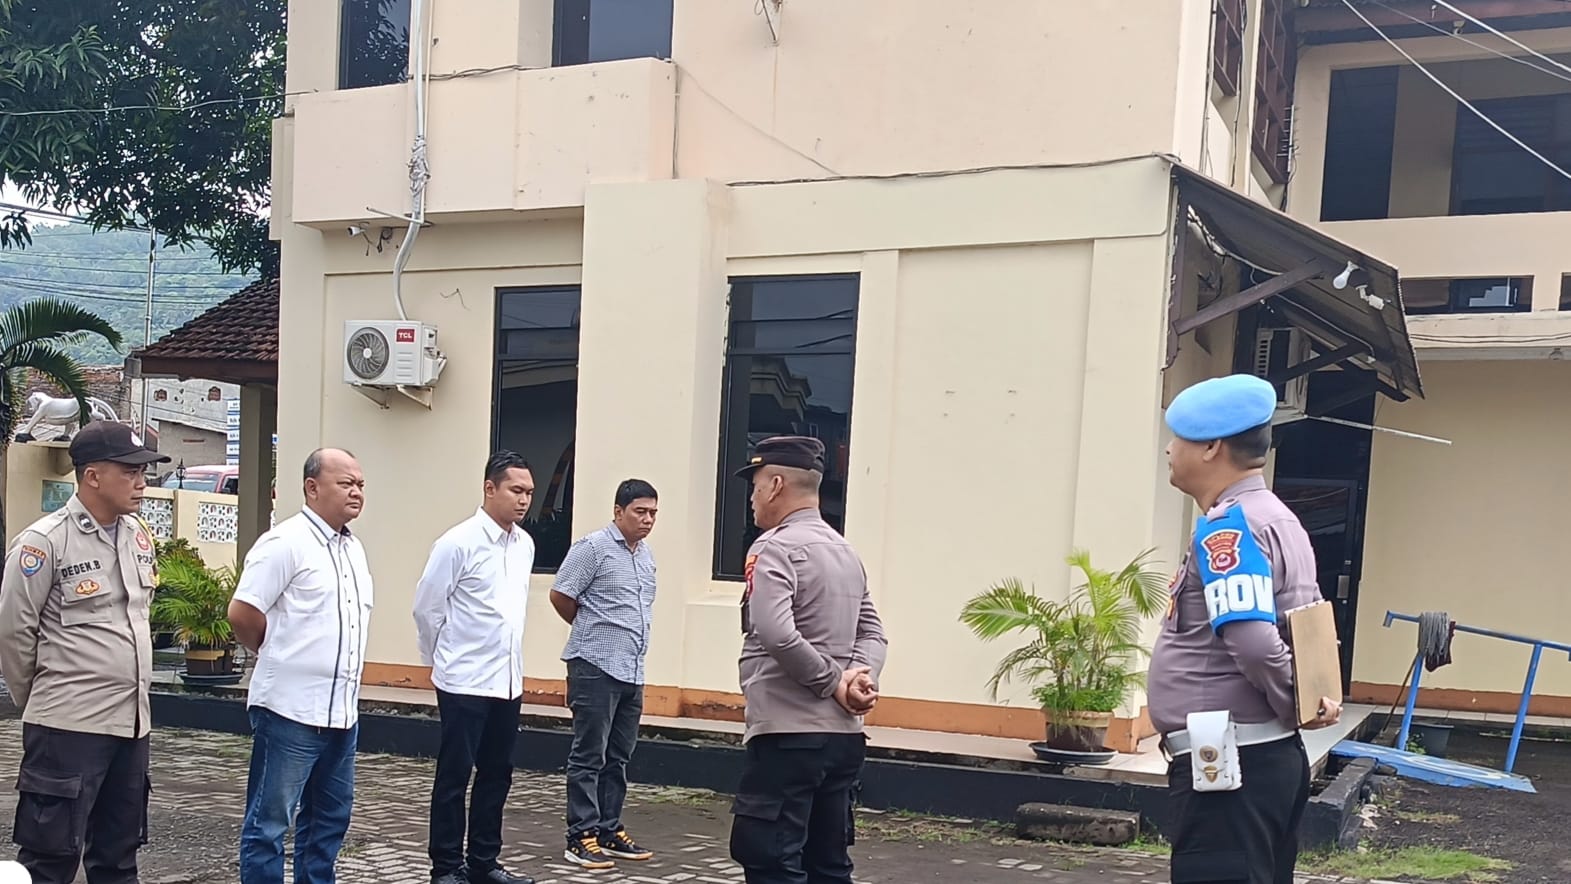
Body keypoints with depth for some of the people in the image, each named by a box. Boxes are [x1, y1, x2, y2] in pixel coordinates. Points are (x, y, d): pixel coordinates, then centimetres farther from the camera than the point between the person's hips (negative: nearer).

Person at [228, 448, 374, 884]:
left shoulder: (354, 548, 13)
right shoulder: (286, 542, -12)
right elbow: (242, 614, -14)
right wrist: (281, 656, 2)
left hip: (341, 711, 8)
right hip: (291, 710, -8)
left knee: (329, 820, 16)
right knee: (269, 823, 2)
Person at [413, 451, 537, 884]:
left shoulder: (525, 544, 6)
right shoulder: (458, 543, -13)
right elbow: (426, 608, -7)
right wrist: (441, 659, 5)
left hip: (508, 681, 6)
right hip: (464, 682, -6)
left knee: (497, 775, 12)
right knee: (454, 776, 4)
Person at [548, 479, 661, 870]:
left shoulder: (646, 554, 13)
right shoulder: (593, 547, -10)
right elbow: (560, 595, -8)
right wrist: (592, 632, 6)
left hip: (632, 670, 7)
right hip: (596, 668, -7)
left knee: (618, 757, 13)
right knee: (589, 757, -1)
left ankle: (610, 830, 21)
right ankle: (581, 837, 4)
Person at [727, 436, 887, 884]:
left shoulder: (775, 547, -9)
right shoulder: (846, 551, 16)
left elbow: (775, 633, -23)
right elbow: (872, 631, 13)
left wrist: (833, 682, -13)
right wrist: (860, 677, -4)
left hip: (788, 734, -8)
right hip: (843, 734, 8)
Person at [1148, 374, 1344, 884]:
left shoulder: (1227, 527, -16)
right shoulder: (1275, 518, 15)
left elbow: (1253, 639, -28)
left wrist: (1294, 706, -12)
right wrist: (1301, 704, 7)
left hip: (1228, 762, -10)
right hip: (1266, 756, 10)